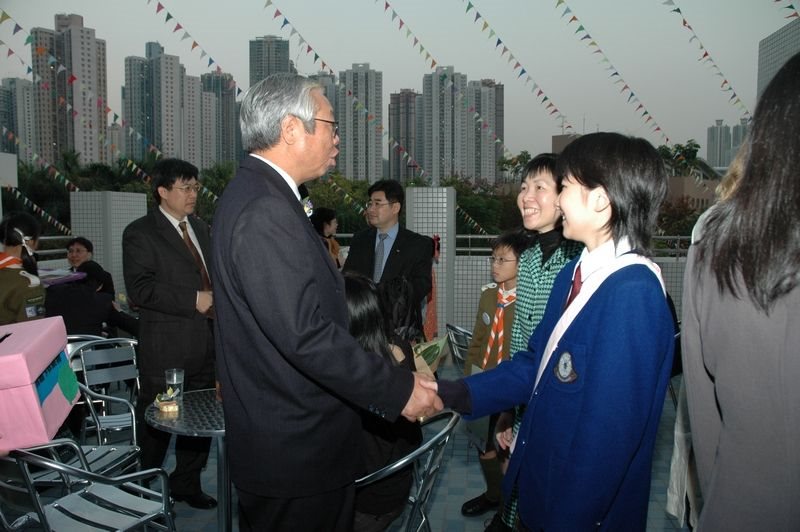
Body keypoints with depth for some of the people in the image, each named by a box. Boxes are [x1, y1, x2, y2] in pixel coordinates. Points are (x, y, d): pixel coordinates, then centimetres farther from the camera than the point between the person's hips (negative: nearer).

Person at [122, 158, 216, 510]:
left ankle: (187, 483, 34)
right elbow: (139, 288, -18)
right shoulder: (140, 233, -8)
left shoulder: (200, 228, 14)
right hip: (166, 350, -6)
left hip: (205, 344, 7)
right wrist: (193, 300, -22)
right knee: (156, 422, 8)